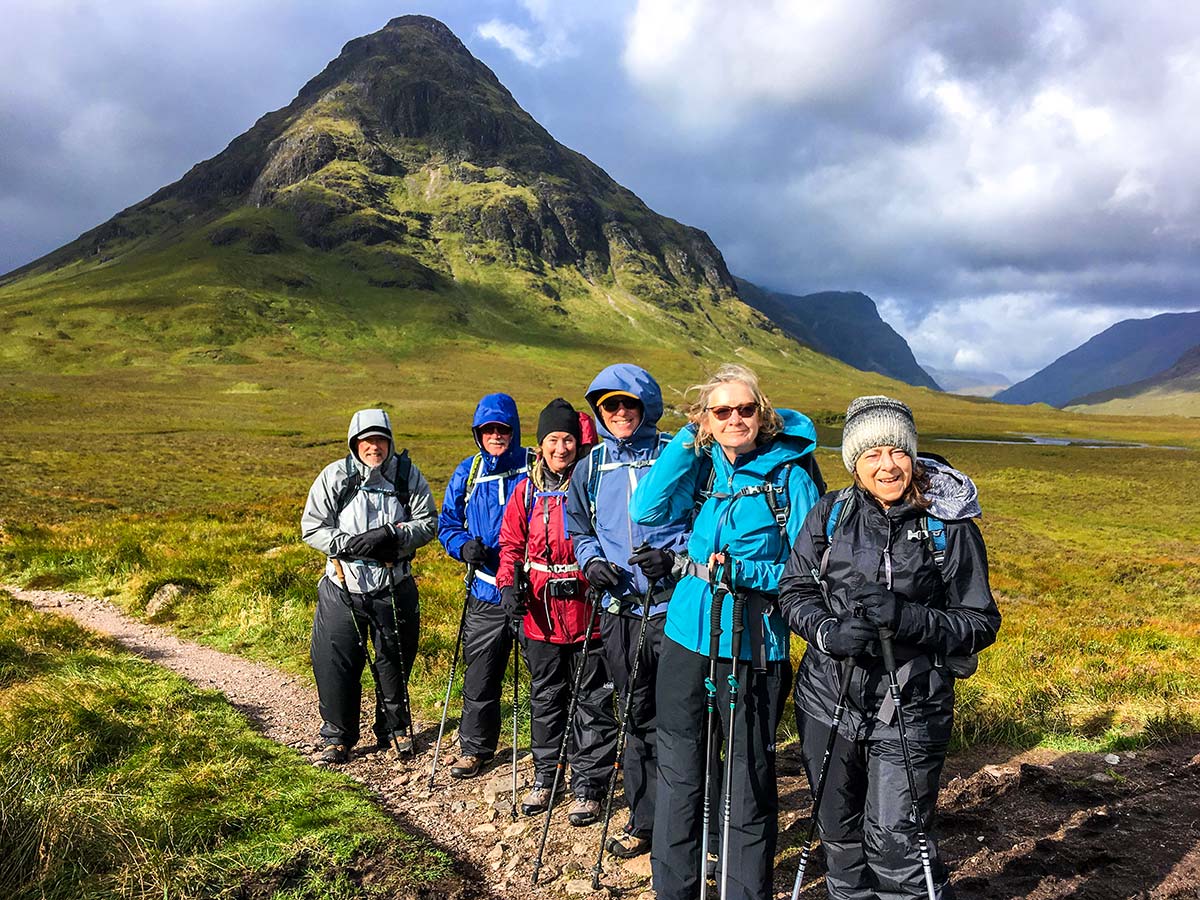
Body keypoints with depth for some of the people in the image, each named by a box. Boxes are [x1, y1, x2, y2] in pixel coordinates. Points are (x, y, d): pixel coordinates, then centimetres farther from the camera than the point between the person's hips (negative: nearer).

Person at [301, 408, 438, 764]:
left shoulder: (408, 475, -4)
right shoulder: (335, 476, -6)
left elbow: (428, 522, -2)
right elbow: (312, 527, -4)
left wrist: (393, 536, -19)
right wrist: (349, 543, -19)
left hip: (394, 589, 1)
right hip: (343, 589, 0)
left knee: (394, 662, 15)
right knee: (335, 665, 4)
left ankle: (394, 727, 36)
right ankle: (338, 736, 25)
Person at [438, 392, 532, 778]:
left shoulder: (533, 468, -4)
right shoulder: (468, 472, 7)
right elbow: (447, 523, 13)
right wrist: (465, 546, -8)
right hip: (486, 591, 3)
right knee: (480, 677, 11)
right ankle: (474, 747, 30)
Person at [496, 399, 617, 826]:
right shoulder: (527, 490, 6)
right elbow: (511, 543, 10)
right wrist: (508, 583, -5)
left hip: (588, 610, -3)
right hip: (540, 612, 3)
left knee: (592, 701, 6)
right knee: (546, 697, 17)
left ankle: (588, 787, 20)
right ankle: (545, 778, 33)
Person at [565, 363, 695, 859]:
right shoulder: (590, 467, 11)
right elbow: (579, 530, 21)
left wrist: (674, 555, -14)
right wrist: (592, 561, 2)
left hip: (674, 605, -4)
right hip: (620, 610, 4)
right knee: (638, 718, 14)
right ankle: (644, 820, 27)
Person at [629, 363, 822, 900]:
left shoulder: (789, 475, -6)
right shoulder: (701, 467, 5)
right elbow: (646, 510, -10)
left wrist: (744, 573, -20)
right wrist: (687, 440, -9)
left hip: (754, 645, -4)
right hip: (687, 634, 4)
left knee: (750, 778, 8)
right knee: (678, 771, 14)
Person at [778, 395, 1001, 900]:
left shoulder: (950, 526, -7)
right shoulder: (831, 513, -1)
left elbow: (981, 624, -4)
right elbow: (794, 591, 3)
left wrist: (909, 617, -21)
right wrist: (829, 632, -18)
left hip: (910, 710, -3)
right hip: (828, 701, 3)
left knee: (894, 843, -4)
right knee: (839, 833, 18)